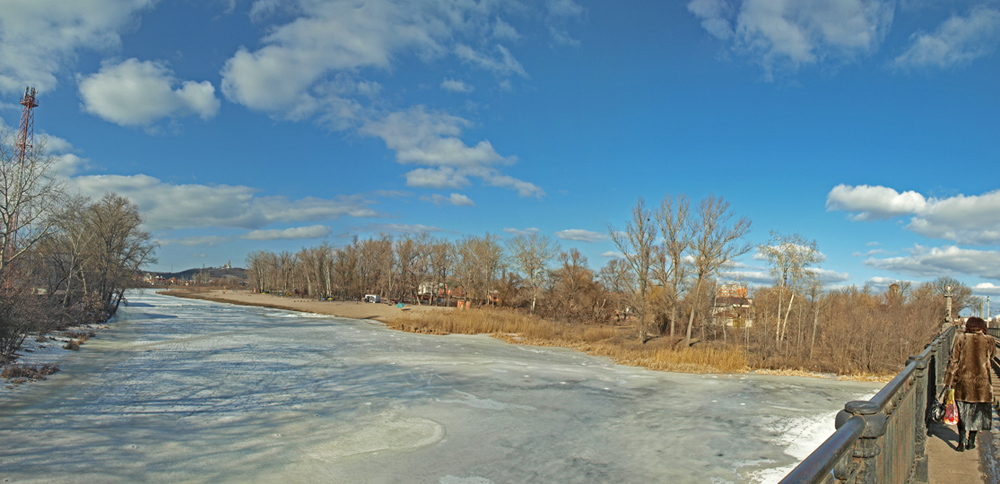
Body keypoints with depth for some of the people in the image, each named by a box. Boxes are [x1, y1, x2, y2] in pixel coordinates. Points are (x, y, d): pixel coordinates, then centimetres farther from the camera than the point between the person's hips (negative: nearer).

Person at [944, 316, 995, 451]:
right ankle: (971, 441, 20)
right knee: (977, 411, 14)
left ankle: (962, 440, -1)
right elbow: (991, 355, 16)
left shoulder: (960, 339, -5)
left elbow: (953, 361, -6)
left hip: (963, 380, -1)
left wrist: (949, 382, -1)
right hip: (982, 381, 1)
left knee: (962, 411, 8)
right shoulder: (988, 341, -4)